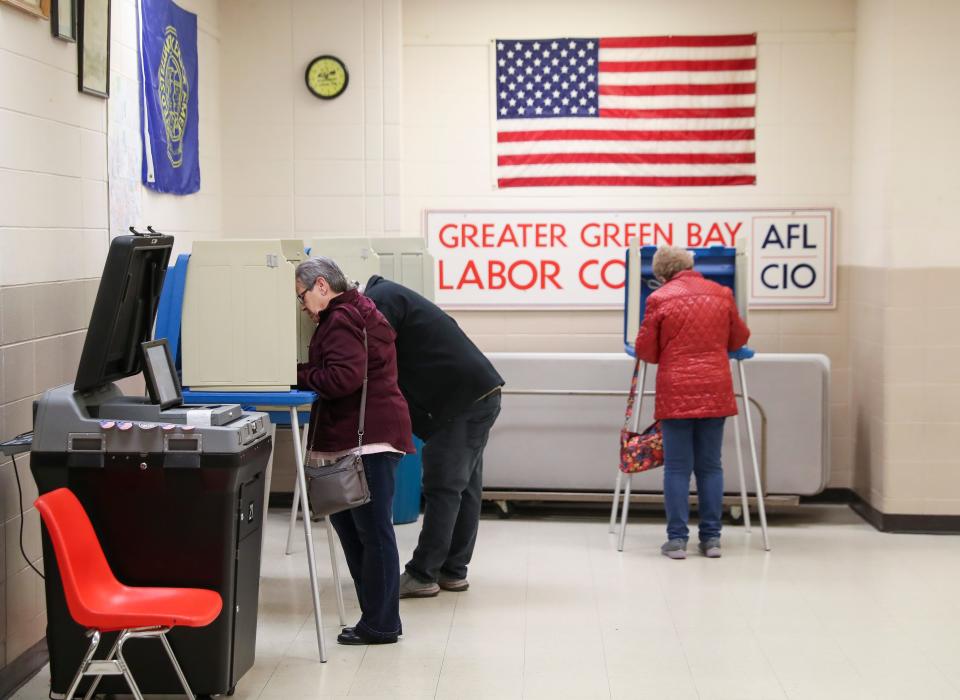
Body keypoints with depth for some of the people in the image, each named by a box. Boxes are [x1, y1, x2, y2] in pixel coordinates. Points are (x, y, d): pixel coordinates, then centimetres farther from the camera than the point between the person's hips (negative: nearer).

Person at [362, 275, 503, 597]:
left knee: (442, 489, -4)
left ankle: (422, 575, 1)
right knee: (465, 486, 12)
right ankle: (453, 571, 19)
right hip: (481, 393, 10)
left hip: (463, 400, -10)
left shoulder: (379, 301, -11)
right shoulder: (392, 295, 20)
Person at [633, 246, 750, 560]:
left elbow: (645, 351, 0)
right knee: (710, 466, 9)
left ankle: (677, 539, 2)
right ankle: (711, 537, 11)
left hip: (675, 393, -3)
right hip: (715, 392, 3)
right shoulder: (722, 294, 5)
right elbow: (739, 338, 17)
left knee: (677, 468, 2)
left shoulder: (659, 299, -5)